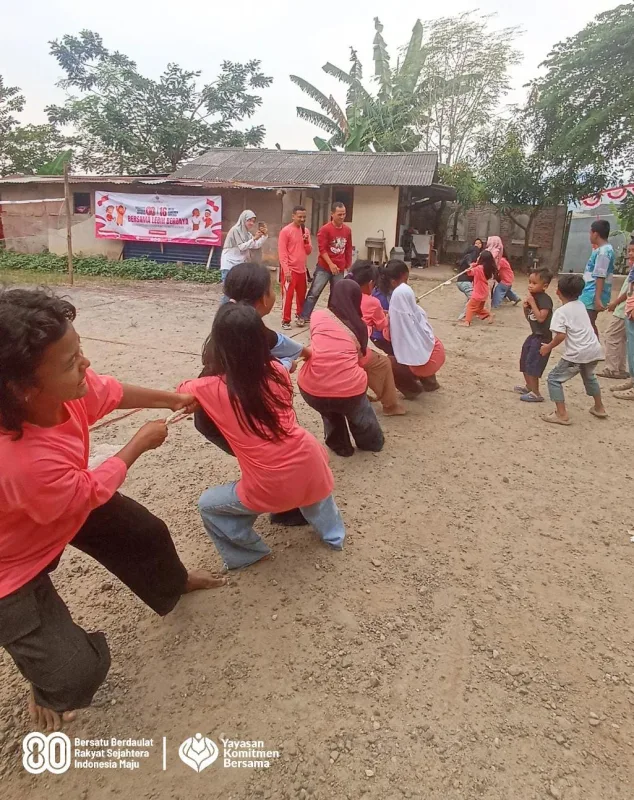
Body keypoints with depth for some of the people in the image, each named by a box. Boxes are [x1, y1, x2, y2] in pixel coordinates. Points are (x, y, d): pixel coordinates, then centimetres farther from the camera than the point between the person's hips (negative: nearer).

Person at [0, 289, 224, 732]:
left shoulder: (64, 387, -27)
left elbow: (111, 392, -2)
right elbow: (94, 491, -24)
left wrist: (172, 398, 7)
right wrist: (142, 442, -11)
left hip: (69, 505, 7)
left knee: (147, 533, 18)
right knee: (79, 671, -7)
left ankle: (174, 583, 55)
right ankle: (51, 693, 34)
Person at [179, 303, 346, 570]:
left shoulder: (209, 389, -11)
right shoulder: (277, 371, -1)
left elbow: (180, 393, 12)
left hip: (269, 490, -3)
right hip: (310, 471, 4)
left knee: (208, 505, 22)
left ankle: (247, 554, 30)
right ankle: (333, 534, 51)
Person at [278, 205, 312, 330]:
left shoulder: (306, 231, 9)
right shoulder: (285, 231, -9)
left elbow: (309, 251, 11)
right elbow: (282, 252, -13)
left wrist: (306, 241, -9)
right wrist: (286, 270, -19)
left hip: (302, 270, 6)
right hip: (290, 270, -6)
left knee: (302, 295, 16)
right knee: (288, 295, -6)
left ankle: (300, 316, 32)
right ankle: (286, 321, 1)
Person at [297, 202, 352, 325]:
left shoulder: (347, 230, 6)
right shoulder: (325, 229, -10)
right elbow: (322, 249, -15)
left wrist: (348, 265, 14)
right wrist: (331, 264, -22)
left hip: (340, 269, 4)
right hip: (324, 267, -4)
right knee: (314, 293, -3)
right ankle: (303, 317, 4)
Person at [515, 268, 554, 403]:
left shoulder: (545, 299, -19)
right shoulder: (532, 297, 7)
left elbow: (541, 318, -28)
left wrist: (532, 303, -24)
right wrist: (526, 307, -4)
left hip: (543, 337, -10)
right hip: (534, 335, 10)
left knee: (532, 364, -9)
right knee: (524, 362, 19)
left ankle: (535, 393, -1)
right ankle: (528, 386, 37)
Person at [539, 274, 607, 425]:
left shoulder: (561, 312, -10)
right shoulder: (581, 305, 11)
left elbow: (561, 335, -19)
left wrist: (548, 347, -6)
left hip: (577, 354, -8)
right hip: (594, 350, 8)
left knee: (554, 378, 3)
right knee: (589, 376, 33)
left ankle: (561, 414, -5)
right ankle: (599, 408, 46)